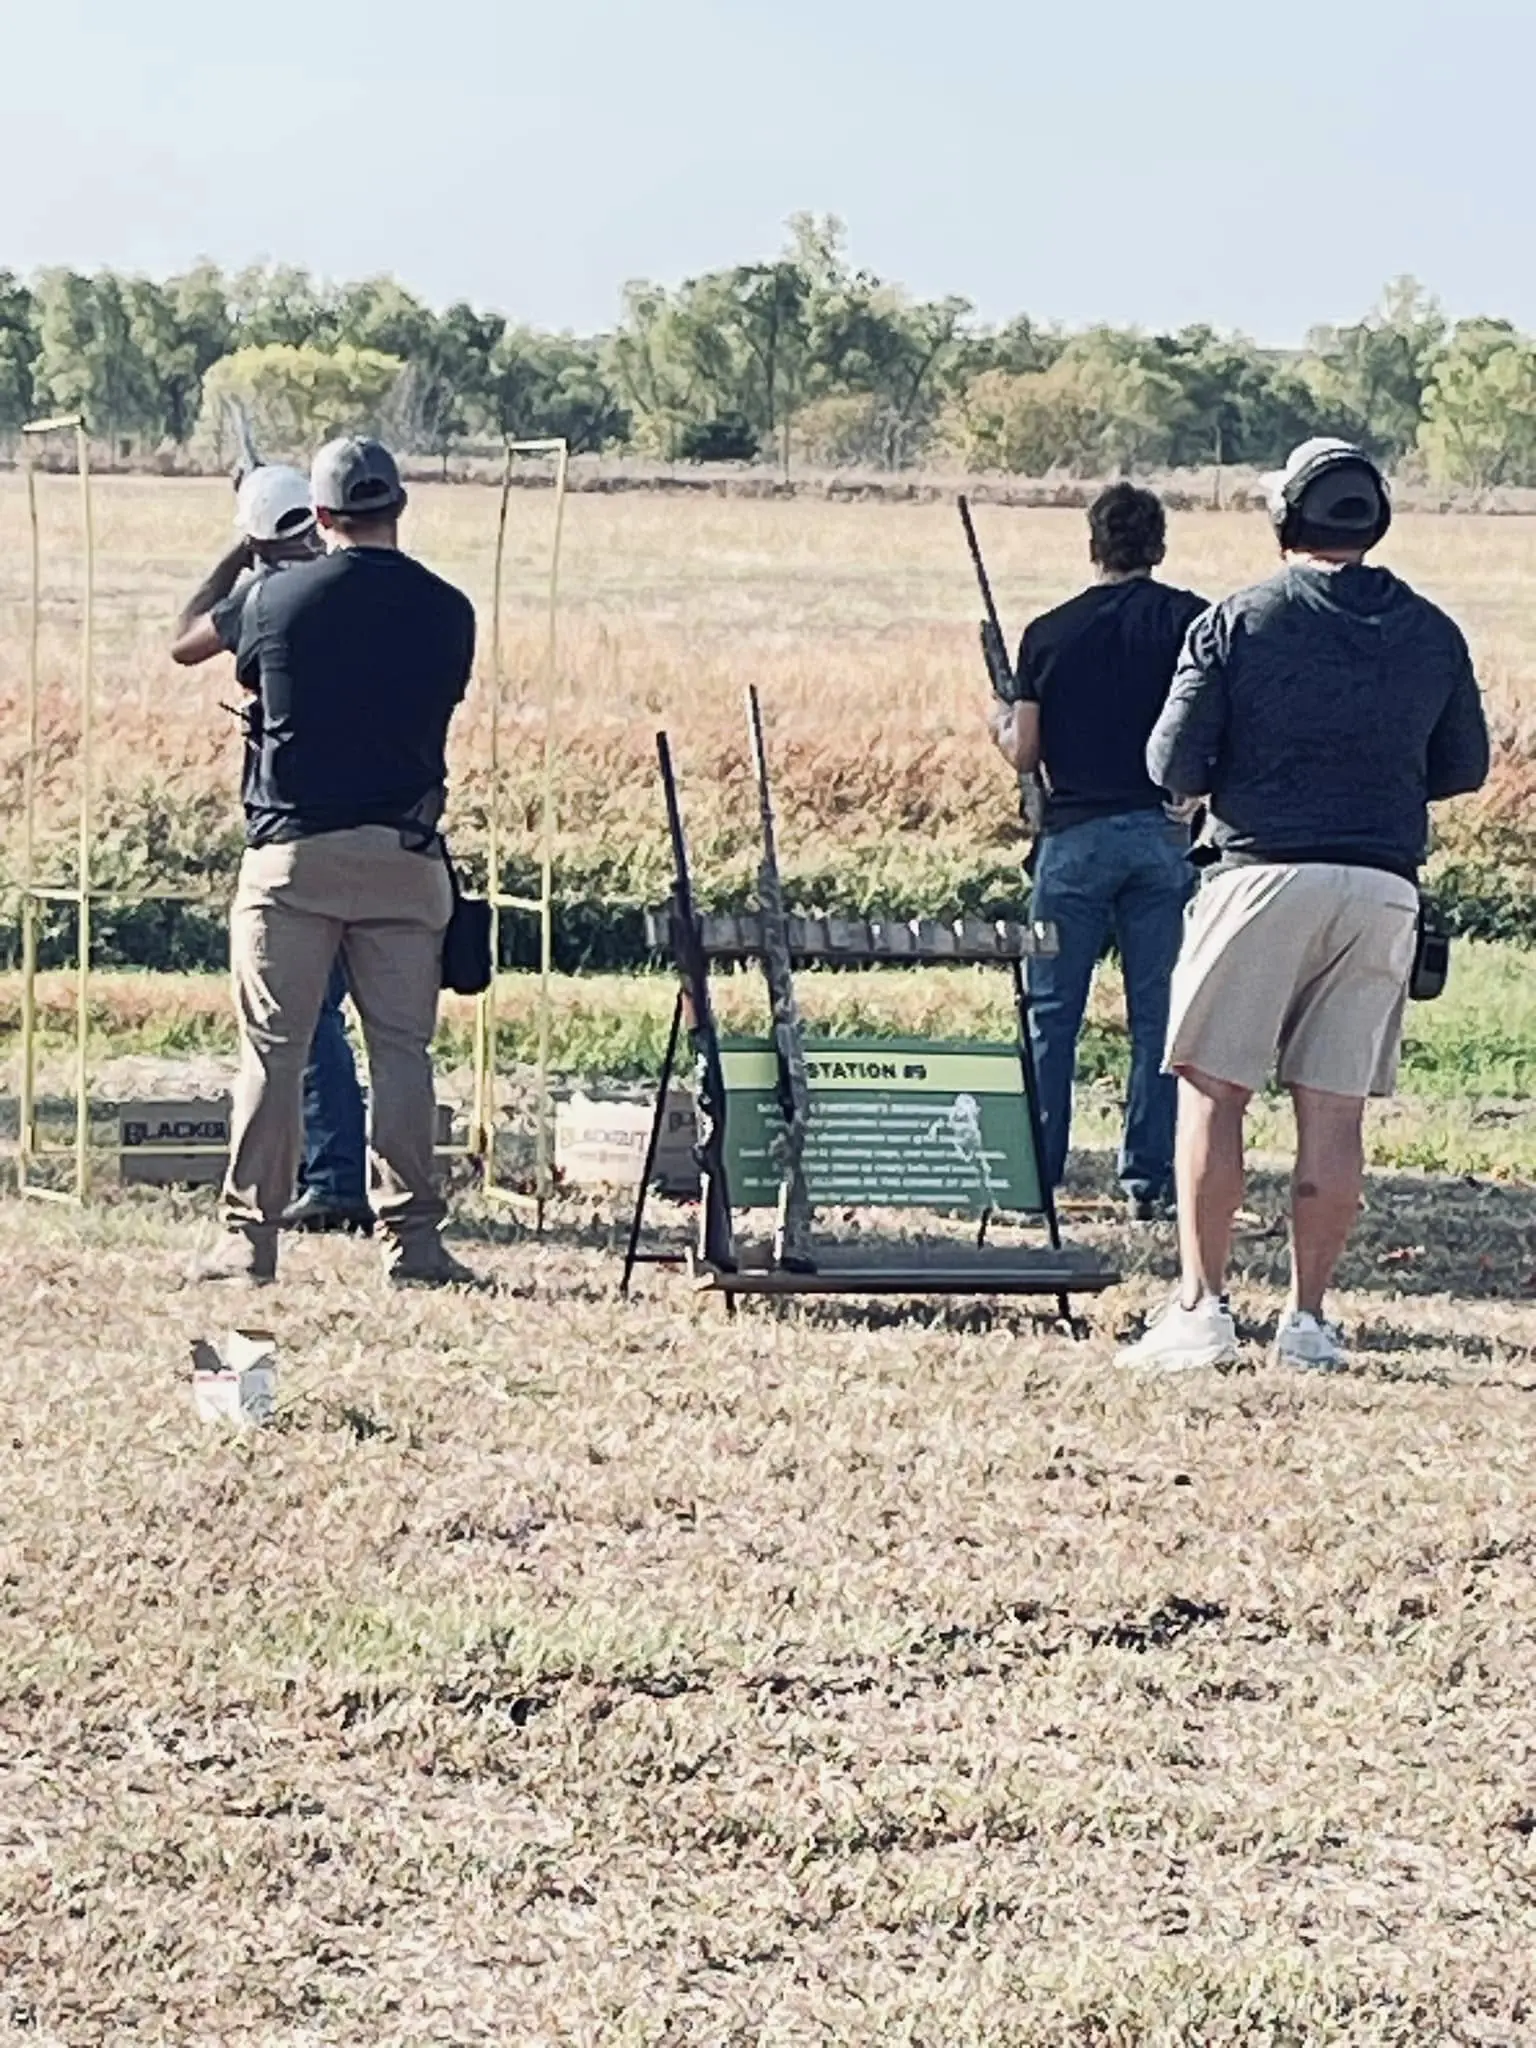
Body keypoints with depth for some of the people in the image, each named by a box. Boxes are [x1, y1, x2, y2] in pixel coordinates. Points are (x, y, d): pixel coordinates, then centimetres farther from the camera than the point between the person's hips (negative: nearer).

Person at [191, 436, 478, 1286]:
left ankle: (249, 1238, 0)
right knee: (401, 1050, 5)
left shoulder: (276, 599, -3)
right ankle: (410, 1238, 3)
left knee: (272, 1049, 2)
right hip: (403, 855, 1)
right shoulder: (446, 611, 0)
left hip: (290, 851, -1)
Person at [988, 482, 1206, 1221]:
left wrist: (1000, 721, 22)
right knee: (1157, 1015, 5)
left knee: (1051, 1015, 6)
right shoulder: (1191, 620, 0)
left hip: (1075, 837, 0)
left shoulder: (1049, 632, 2)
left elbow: (1023, 754, 2)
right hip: (1165, 831, 0)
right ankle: (1148, 1179, 3)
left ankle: (1035, 1173, 5)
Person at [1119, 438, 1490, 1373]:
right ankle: (1310, 1319, 8)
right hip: (1385, 890, 3)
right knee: (1336, 1110, 6)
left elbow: (1176, 765, -4)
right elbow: (1464, 768, 16)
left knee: (1213, 1089, 3)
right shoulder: (1433, 633, 7)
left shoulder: (1237, 622, -3)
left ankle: (1203, 1305, -3)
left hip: (1268, 876, -3)